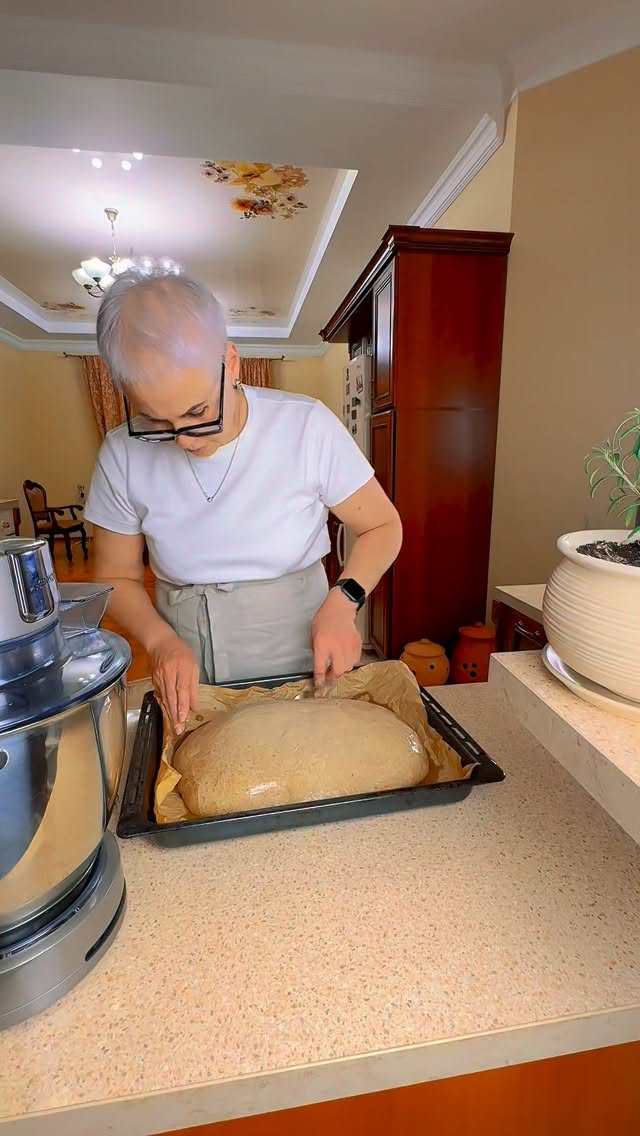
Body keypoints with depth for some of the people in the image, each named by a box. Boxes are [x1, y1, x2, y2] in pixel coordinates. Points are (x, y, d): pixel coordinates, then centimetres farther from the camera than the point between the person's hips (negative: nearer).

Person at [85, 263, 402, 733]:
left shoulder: (307, 427, -16)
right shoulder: (123, 455, -10)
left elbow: (383, 526, -4)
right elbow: (118, 578, 2)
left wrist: (343, 601, -20)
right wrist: (160, 640, -17)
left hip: (303, 673, 0)